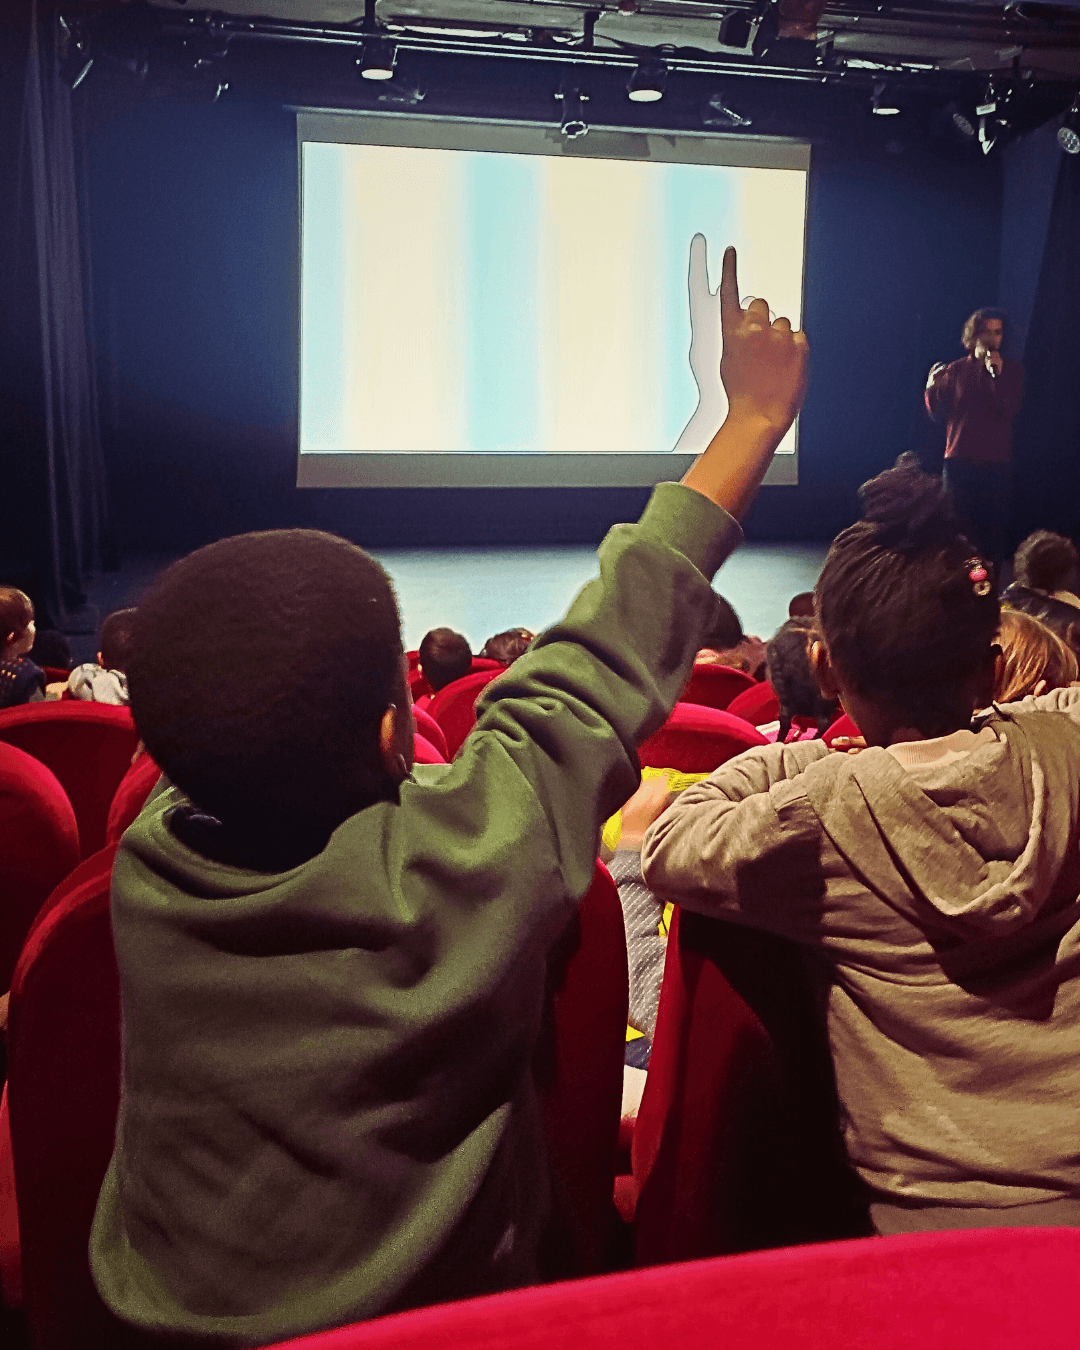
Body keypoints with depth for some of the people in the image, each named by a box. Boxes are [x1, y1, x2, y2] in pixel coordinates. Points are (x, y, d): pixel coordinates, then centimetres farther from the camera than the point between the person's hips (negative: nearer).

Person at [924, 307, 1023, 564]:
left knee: (996, 529, -5)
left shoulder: (1011, 371, 7)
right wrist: (932, 388, -10)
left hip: (996, 463, -1)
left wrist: (997, 376, -18)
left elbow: (1010, 411, -7)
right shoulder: (955, 370, 9)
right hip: (959, 461, 1)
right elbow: (939, 414, 9)